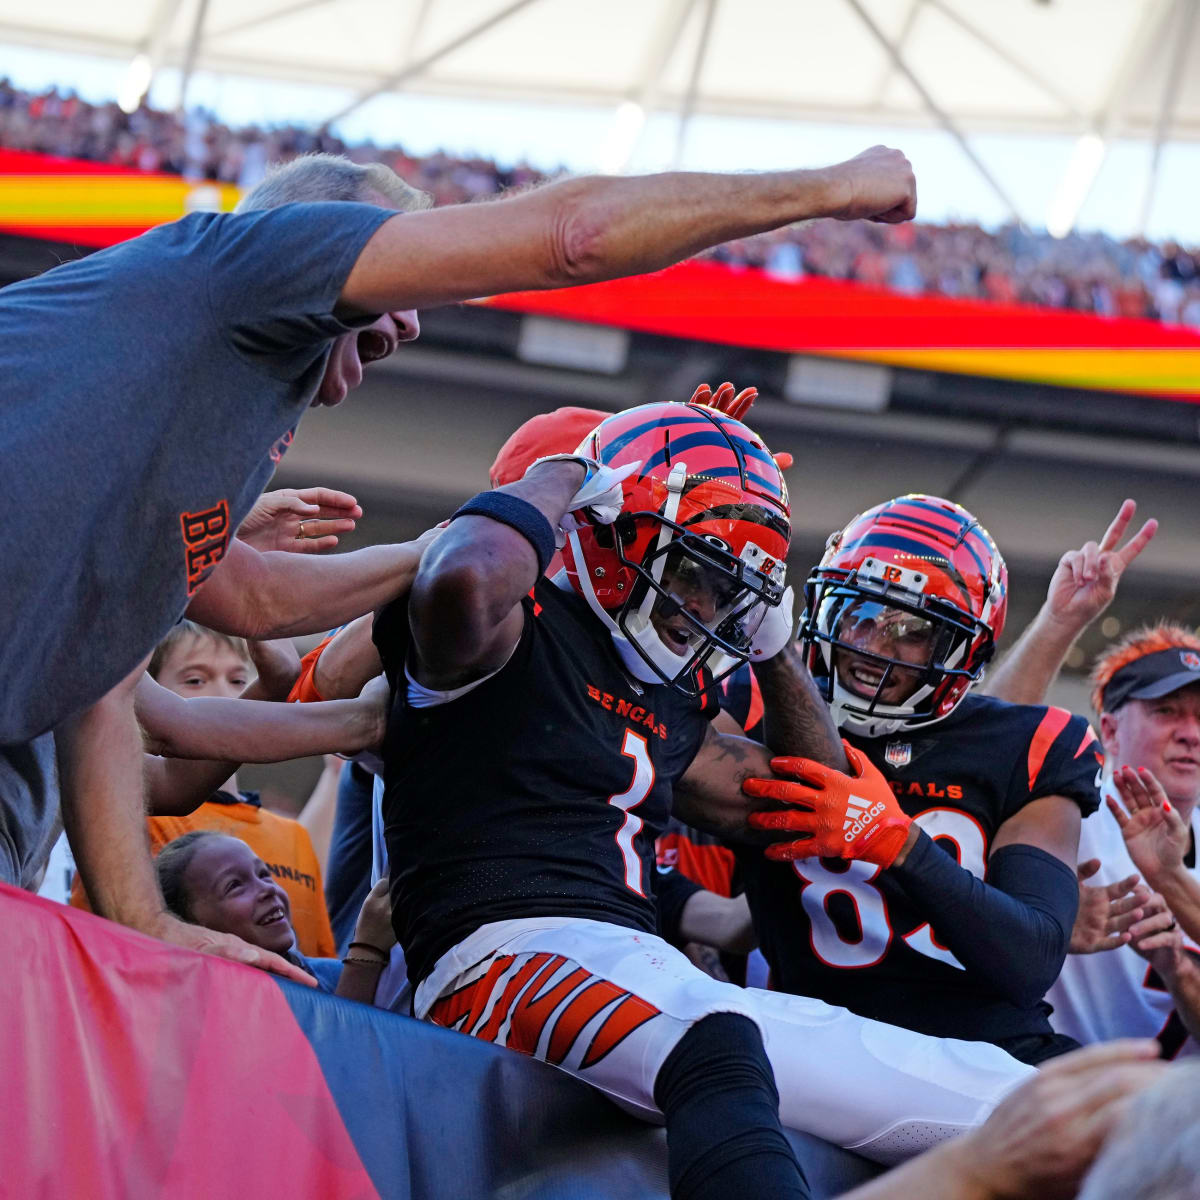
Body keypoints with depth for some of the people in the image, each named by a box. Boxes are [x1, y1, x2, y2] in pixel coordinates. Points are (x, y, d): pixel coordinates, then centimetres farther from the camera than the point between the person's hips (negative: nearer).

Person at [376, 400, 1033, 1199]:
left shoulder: (669, 700, 27)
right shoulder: (519, 628, 1)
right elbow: (463, 585, -26)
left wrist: (774, 641, 28)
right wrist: (560, 478, -5)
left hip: (653, 977, 9)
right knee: (717, 1045, -46)